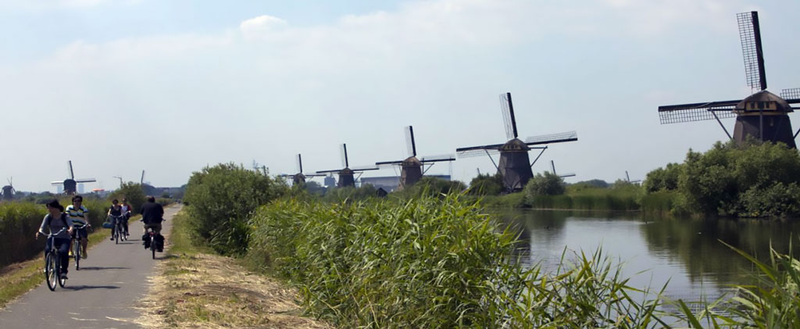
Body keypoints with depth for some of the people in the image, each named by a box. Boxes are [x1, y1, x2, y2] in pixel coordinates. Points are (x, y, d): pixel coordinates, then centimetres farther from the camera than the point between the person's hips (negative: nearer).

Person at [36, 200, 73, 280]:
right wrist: (39, 231, -30)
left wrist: (70, 230, -44)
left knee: (63, 252, -31)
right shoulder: (48, 217, 3)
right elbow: (42, 226, -7)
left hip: (64, 239, -3)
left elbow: (70, 225, -20)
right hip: (52, 238, 3)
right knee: (47, 250, -28)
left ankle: (64, 271, -21)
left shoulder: (65, 216, -5)